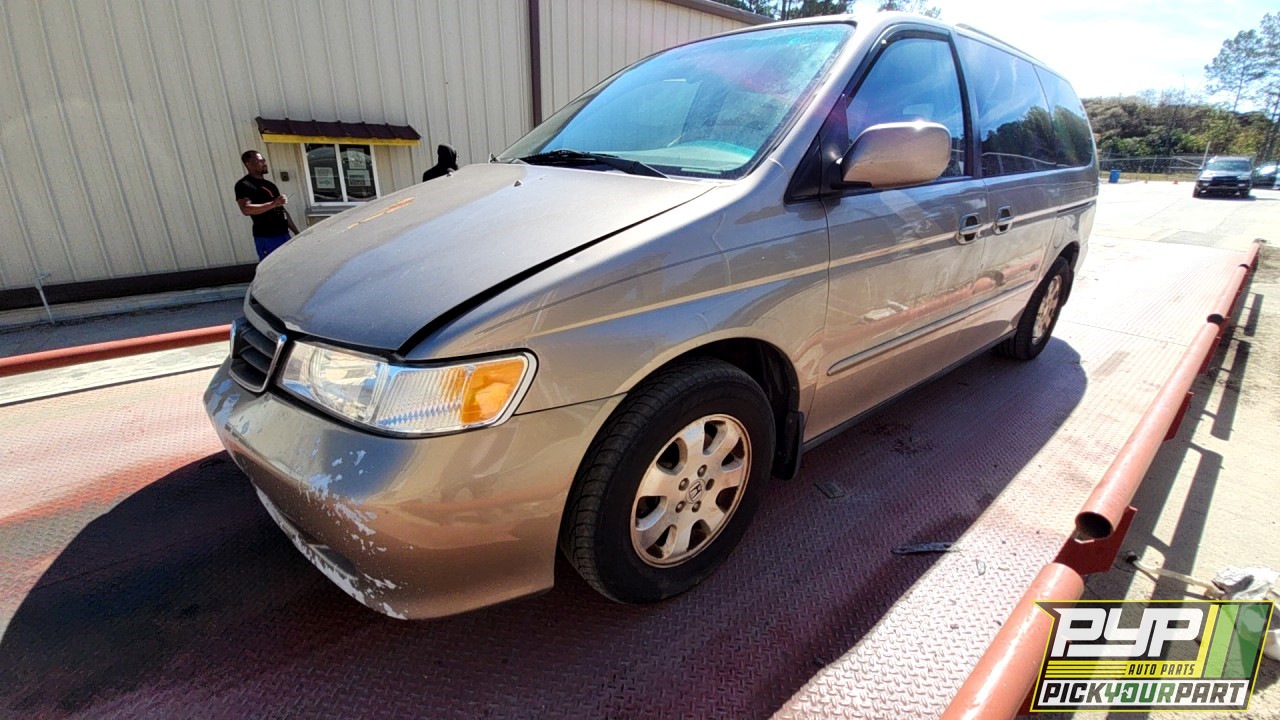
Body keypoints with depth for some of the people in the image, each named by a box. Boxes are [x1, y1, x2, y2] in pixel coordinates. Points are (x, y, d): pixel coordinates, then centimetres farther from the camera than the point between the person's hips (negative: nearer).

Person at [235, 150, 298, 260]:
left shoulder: (269, 184, 22)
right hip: (266, 238, -8)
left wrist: (296, 231, 19)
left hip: (284, 234, 8)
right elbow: (246, 209, -21)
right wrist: (273, 204, -27)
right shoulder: (244, 185, -5)